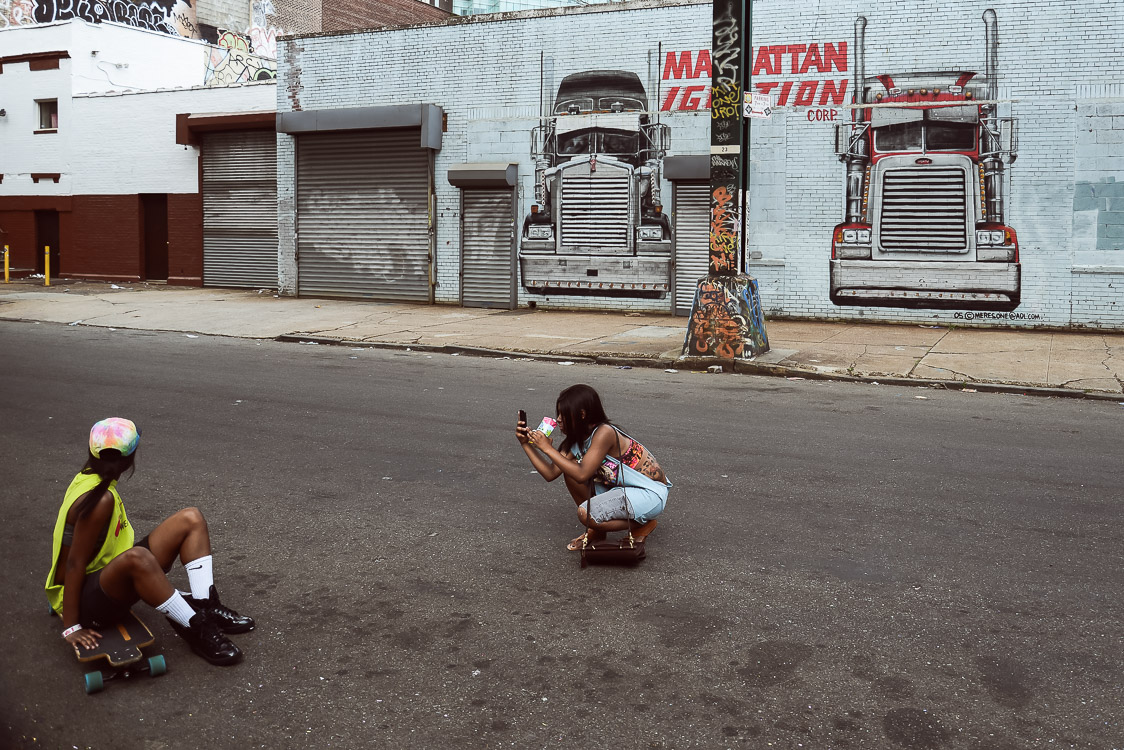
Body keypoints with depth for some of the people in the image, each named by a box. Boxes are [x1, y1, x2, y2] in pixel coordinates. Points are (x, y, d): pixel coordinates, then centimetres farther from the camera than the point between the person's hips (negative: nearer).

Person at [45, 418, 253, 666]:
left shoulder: (89, 478, 3)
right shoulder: (101, 499, -25)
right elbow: (74, 564, -24)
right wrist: (71, 626, -23)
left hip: (112, 576, 10)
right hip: (85, 600, -10)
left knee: (191, 519, -2)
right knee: (136, 558, -44)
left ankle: (207, 608, -13)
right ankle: (195, 628, -29)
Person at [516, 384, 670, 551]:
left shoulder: (604, 433, -25)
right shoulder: (575, 440, 2)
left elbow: (582, 475, -31)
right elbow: (550, 474, 0)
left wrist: (548, 449, -25)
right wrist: (526, 443, -5)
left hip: (651, 494, -9)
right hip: (622, 488, 9)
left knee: (586, 513, -26)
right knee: (569, 469, -3)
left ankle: (641, 525, -1)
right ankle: (596, 531, 10)